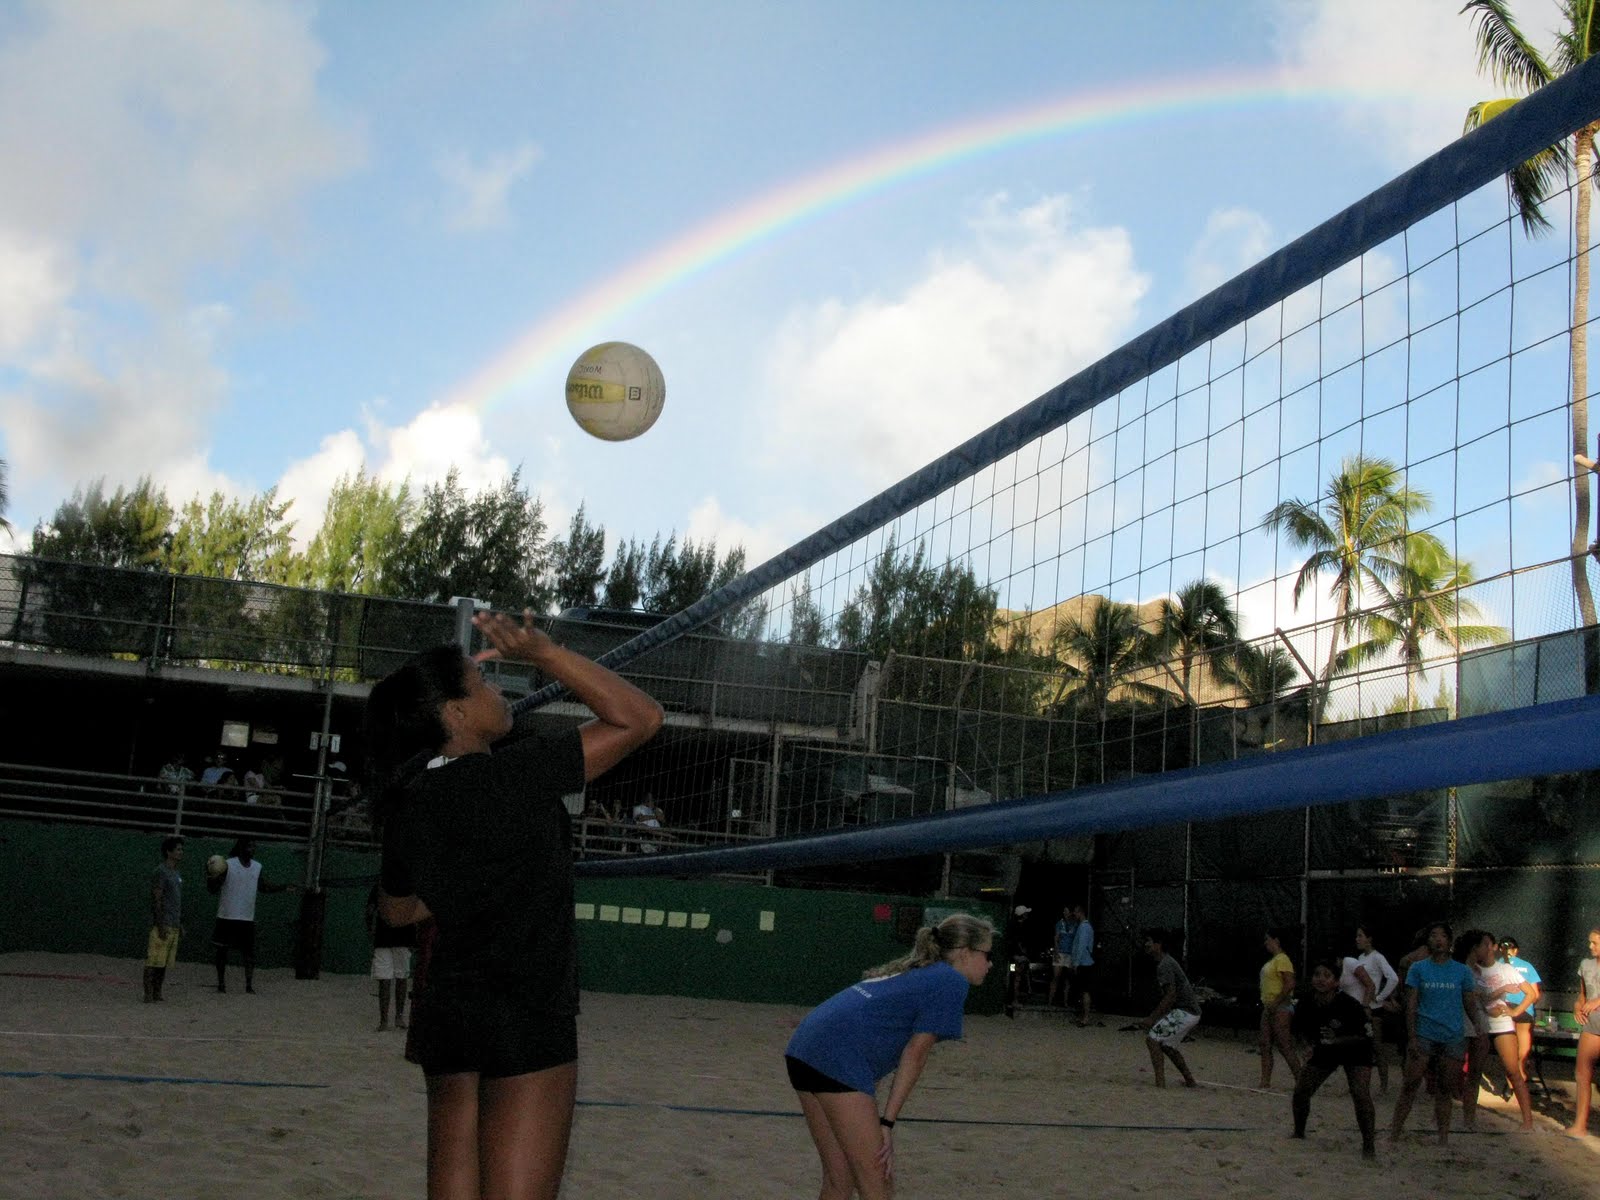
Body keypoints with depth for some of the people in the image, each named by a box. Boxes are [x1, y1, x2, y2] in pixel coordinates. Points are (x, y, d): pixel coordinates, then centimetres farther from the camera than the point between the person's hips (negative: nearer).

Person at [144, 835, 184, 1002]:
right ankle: (148, 995, -8)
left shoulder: (177, 874, 17)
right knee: (153, 961, -7)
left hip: (173, 926, 9)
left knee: (164, 963, 10)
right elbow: (157, 900, -15)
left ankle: (157, 994, 15)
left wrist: (181, 923, 20)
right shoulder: (161, 872, -11)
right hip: (162, 925, -9)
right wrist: (161, 925, -20)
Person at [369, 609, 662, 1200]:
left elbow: (396, 910, 23)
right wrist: (542, 652, -9)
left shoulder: (408, 800, 6)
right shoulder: (508, 775, -15)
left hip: (446, 1015, 8)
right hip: (524, 1018, -8)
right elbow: (640, 717, -11)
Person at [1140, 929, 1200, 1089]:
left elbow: (1171, 995, -22)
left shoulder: (1164, 965, -17)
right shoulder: (1167, 962, 15)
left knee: (1152, 1038, -11)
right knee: (1166, 1044, 23)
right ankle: (1190, 1081, 26)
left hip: (1185, 1012, -10)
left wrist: (1153, 1017, -18)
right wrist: (1154, 1015, 17)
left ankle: (1160, 1083, -14)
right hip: (1191, 1012, 10)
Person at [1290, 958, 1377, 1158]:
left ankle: (1369, 1145, -12)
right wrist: (1312, 1044, -3)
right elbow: (1298, 1028, 5)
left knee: (1360, 1094, -22)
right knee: (1301, 1091, 2)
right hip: (1324, 1051, 5)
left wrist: (1337, 1040, -32)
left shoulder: (1349, 1005, -31)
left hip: (1355, 1050, -5)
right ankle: (1299, 1133, 26)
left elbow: (1366, 1035, -22)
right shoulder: (1306, 1005, -18)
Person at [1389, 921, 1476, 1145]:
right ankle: (1394, 1133, 0)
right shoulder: (1418, 968, 4)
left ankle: (1443, 1138, 14)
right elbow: (1411, 1005, 1)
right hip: (1424, 1034, -1)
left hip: (1454, 1037, 1)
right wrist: (1412, 1038, -6)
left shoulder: (1462, 971, 7)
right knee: (1410, 1084, -4)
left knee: (1444, 1089, 7)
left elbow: (1469, 1006, 11)